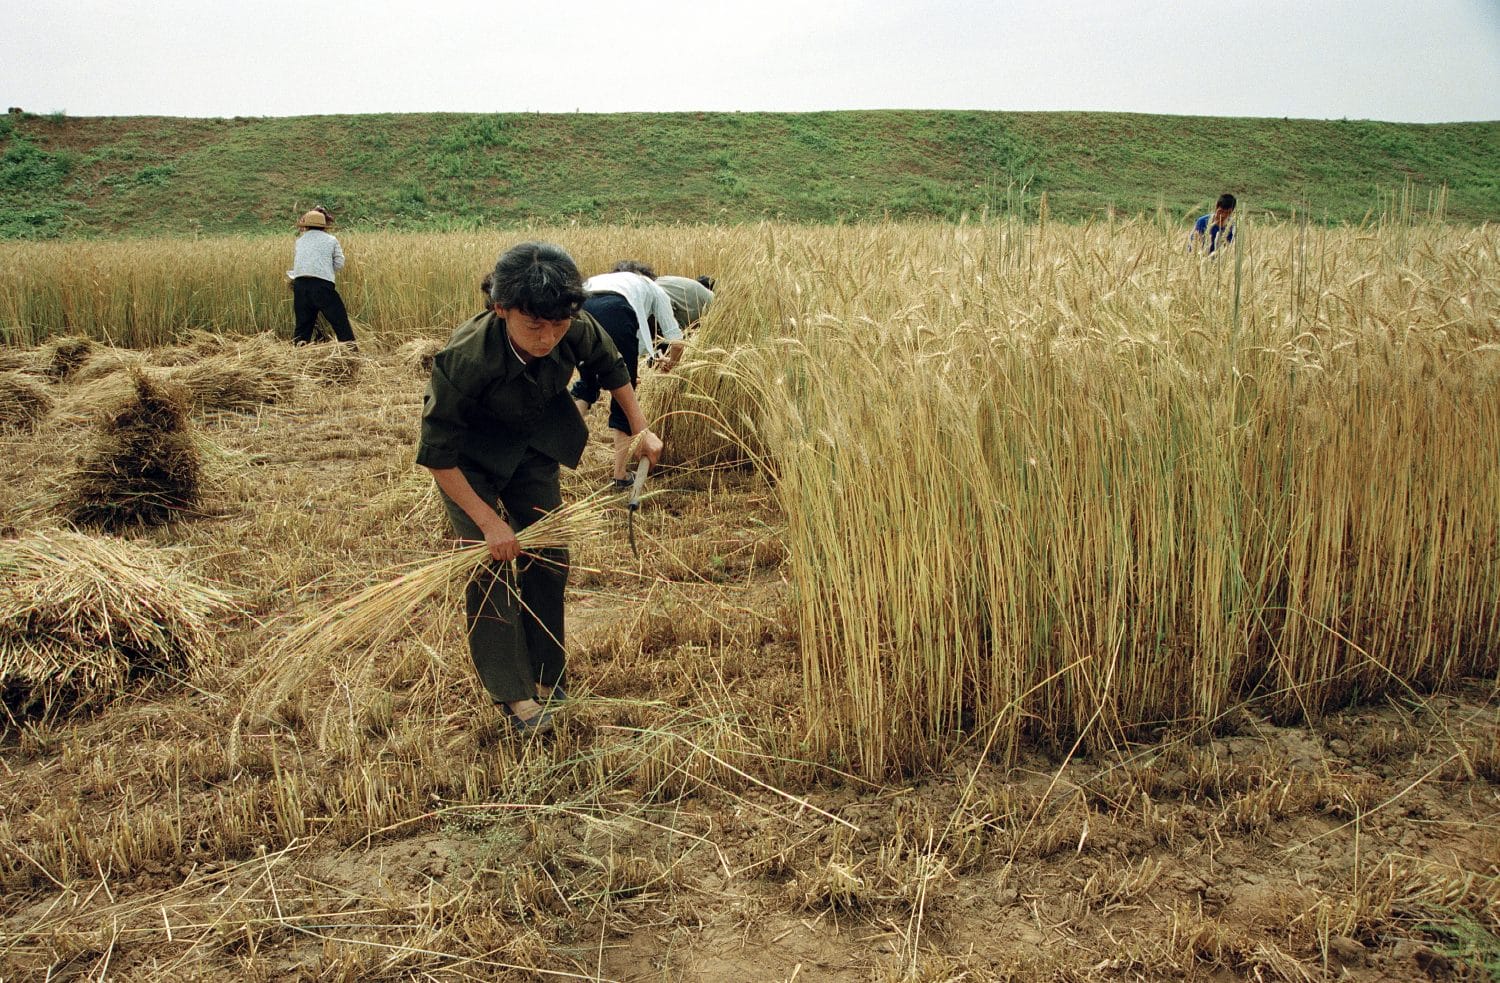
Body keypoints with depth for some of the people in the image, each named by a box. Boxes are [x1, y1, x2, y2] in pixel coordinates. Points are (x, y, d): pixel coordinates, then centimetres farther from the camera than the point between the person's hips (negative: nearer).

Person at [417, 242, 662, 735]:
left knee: (550, 558, 6)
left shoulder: (577, 330, -27)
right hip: (470, 460, -4)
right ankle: (512, 694, 0)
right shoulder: (464, 359, -39)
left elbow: (611, 368, -1)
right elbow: (437, 454, -28)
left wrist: (640, 429, -1)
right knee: (496, 567, -12)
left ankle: (545, 677, 23)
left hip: (532, 448, 5)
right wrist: (488, 521, -27)